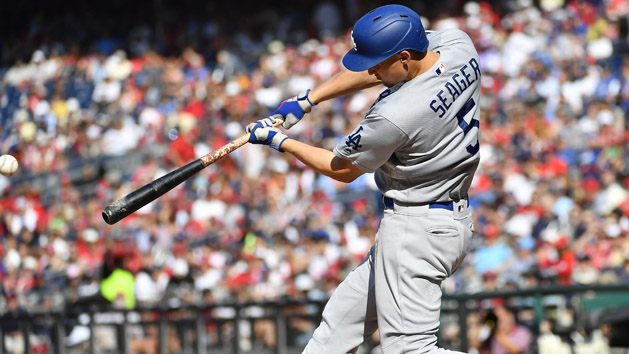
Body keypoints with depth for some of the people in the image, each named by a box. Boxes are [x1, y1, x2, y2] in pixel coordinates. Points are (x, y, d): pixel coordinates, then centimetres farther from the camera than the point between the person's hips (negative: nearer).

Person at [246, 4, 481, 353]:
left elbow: (342, 169, -6)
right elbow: (373, 68, 12)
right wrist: (306, 100, 9)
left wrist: (280, 142, 6)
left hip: (417, 231, -10)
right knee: (344, 313, 17)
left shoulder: (393, 116, -26)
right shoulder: (459, 45, -5)